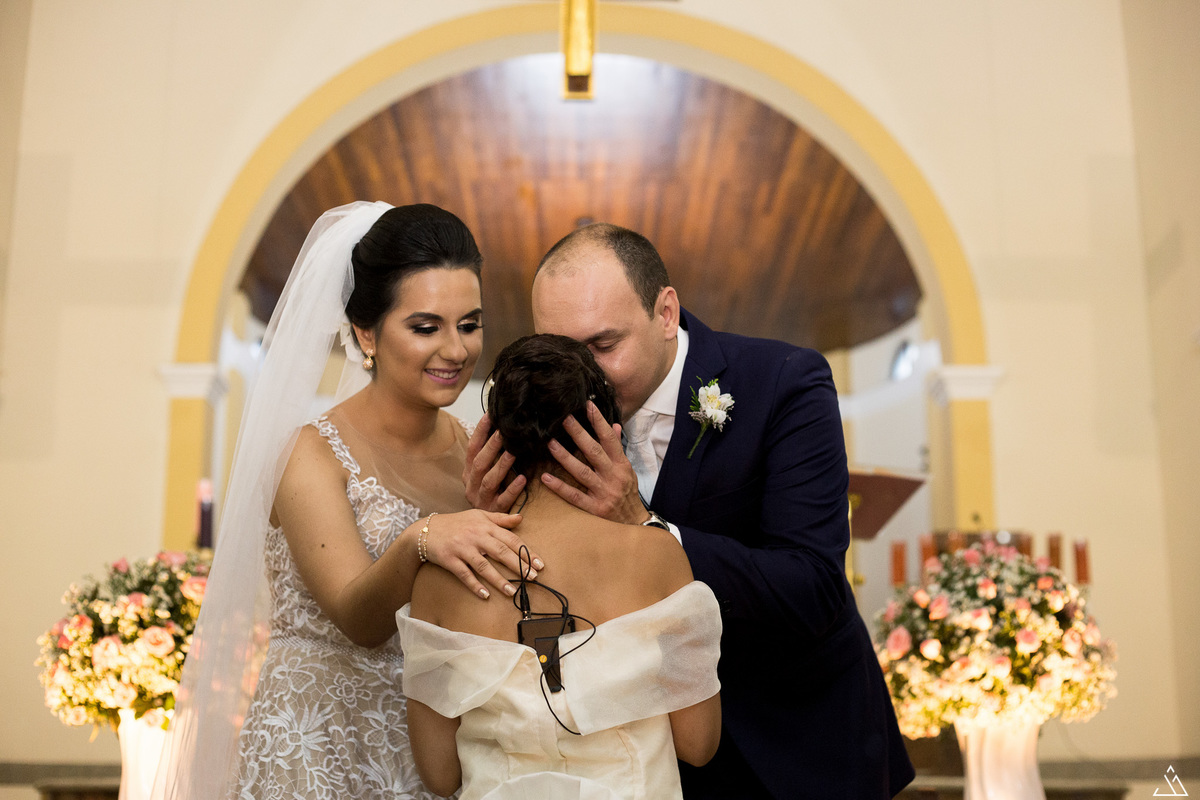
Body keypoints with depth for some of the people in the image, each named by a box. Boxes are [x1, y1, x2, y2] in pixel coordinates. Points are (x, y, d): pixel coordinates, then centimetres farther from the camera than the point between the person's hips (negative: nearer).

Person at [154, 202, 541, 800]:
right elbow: (359, 618, -24)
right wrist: (418, 541, -42)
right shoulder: (312, 454, -13)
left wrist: (496, 504, -13)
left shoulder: (473, 451, 1)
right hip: (318, 752, -5)